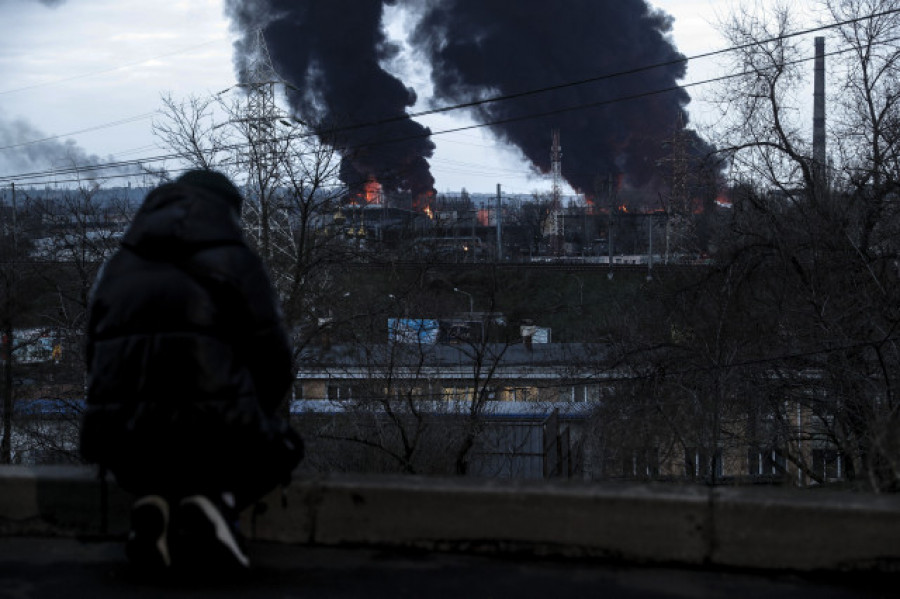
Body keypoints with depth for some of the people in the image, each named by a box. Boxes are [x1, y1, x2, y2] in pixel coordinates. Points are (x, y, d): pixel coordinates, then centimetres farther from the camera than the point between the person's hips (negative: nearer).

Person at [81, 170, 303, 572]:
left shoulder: (116, 268, 18)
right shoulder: (236, 263, 4)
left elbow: (98, 363, 20)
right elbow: (273, 362, 2)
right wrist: (238, 429, 21)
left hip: (117, 440, 4)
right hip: (213, 434, -4)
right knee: (282, 449, 28)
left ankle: (154, 501, 5)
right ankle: (217, 501, -3)